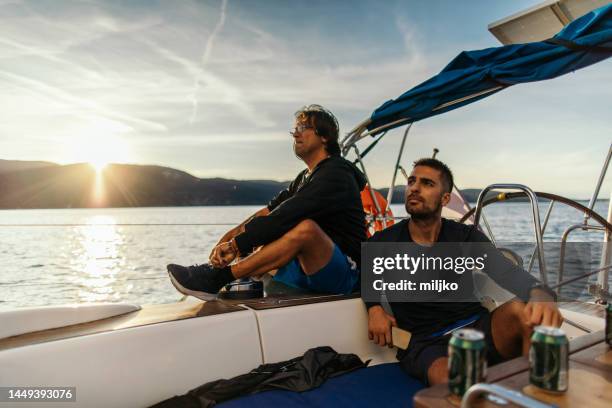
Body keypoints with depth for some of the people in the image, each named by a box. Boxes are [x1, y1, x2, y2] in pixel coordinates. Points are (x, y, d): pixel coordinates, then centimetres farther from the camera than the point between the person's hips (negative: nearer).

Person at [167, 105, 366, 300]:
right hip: (307, 271, 9)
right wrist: (231, 236, -7)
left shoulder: (336, 173, -12)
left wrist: (236, 244, -25)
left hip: (344, 273, -9)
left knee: (306, 227, -35)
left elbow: (286, 216, -24)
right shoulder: (304, 178, 19)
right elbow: (268, 212, 7)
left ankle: (218, 277, -29)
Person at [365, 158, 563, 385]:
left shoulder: (466, 237, 2)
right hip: (426, 343, -2)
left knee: (524, 311, -32)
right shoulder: (384, 242, 2)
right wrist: (374, 307, -1)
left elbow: (507, 272, -15)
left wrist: (540, 294, -39)